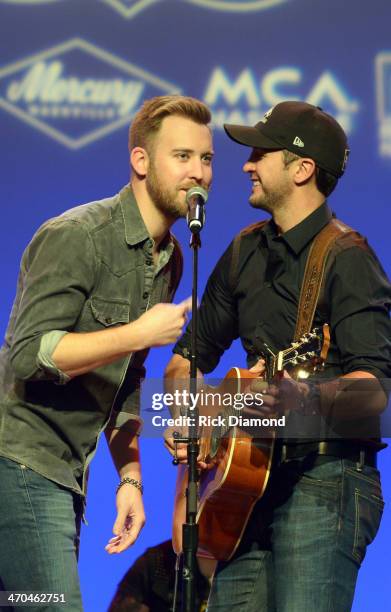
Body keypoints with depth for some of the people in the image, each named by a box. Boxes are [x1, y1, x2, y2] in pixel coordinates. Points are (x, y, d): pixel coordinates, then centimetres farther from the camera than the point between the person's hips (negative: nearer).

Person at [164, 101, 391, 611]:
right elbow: (192, 354, 24)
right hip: (255, 478, 8)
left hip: (326, 480, -7)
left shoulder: (347, 260, -11)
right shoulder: (247, 252, 13)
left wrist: (307, 399, -40)